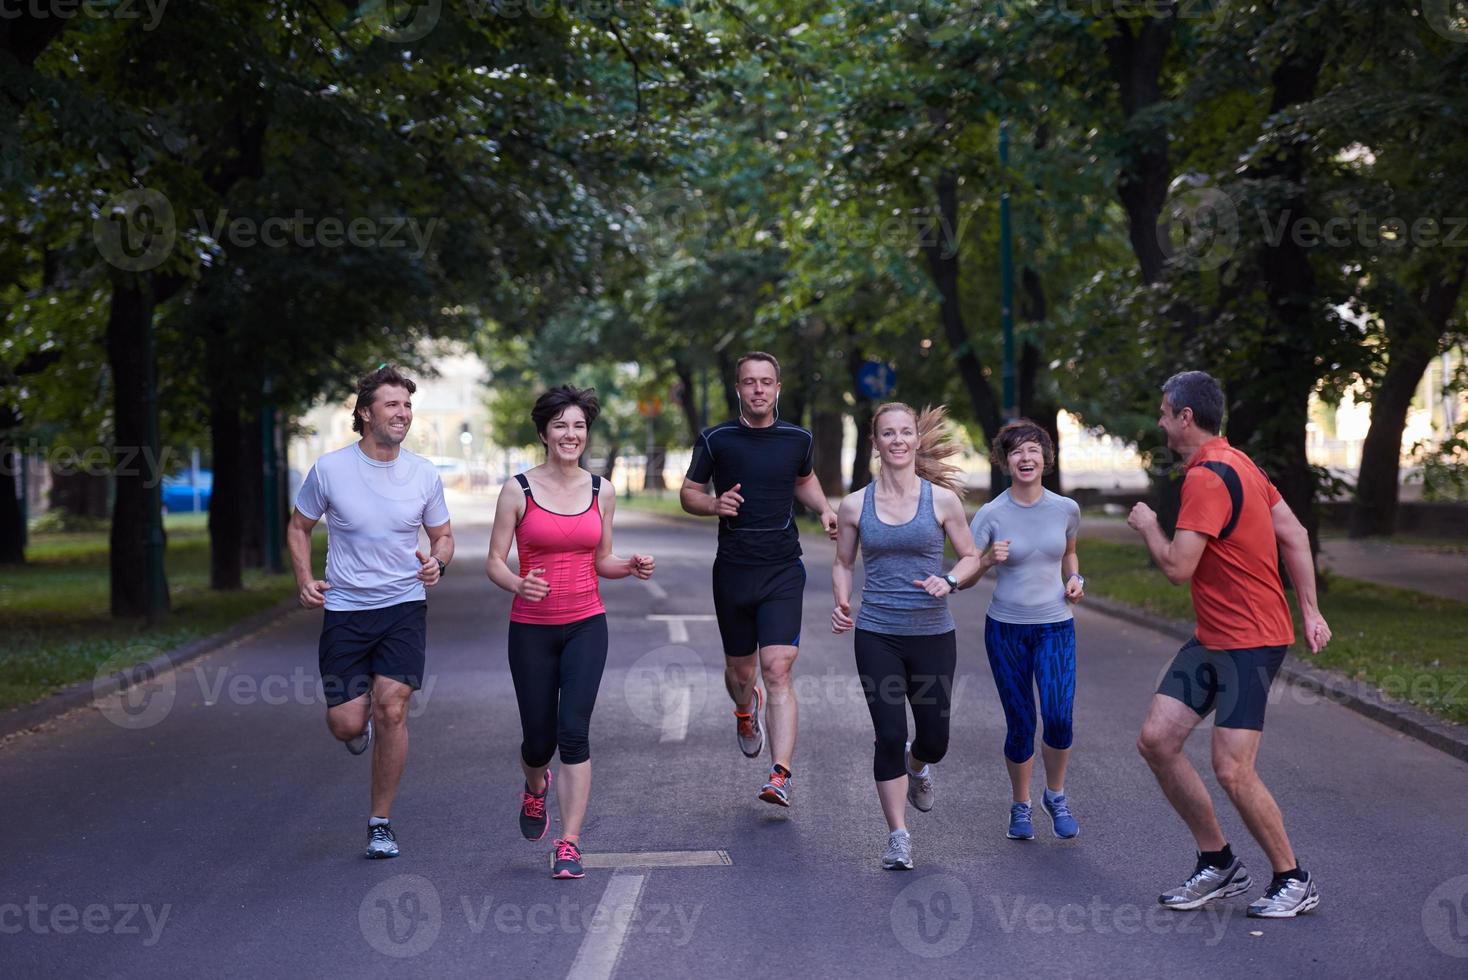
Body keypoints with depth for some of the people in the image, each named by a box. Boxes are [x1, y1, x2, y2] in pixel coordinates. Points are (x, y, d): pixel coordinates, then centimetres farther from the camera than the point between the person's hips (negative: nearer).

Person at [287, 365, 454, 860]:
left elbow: (443, 537, 13)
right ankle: (361, 723, 37)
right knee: (346, 724, -4)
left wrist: (437, 563, -10)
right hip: (345, 610, 0)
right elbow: (299, 527, 9)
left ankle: (381, 823, 3)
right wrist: (304, 579, -7)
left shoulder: (424, 474, -1)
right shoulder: (330, 469, -5)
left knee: (391, 709, -13)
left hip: (404, 606, 0)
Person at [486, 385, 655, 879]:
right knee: (539, 737, 6)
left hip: (586, 626, 1)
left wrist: (631, 566, -7)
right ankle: (535, 788, 43)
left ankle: (569, 844, -7)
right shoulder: (518, 491, -4)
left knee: (574, 731, -13)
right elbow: (494, 563, -4)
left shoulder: (601, 491, 5)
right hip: (531, 629, -1)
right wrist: (518, 584, -25)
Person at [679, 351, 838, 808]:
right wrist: (714, 504, -14)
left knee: (778, 670, -14)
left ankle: (780, 776, -18)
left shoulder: (798, 439, 4)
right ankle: (745, 710, 52)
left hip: (783, 570, -1)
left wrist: (824, 510, 5)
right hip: (733, 569, 1)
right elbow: (688, 493, 8)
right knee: (739, 669, 14)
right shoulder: (715, 440, -1)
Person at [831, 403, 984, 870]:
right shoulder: (854, 505, 1)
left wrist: (948, 581, -14)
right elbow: (843, 563, 13)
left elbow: (971, 557, 6)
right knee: (890, 736, -5)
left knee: (935, 739, 6)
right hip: (877, 636, 0)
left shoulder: (941, 499, -2)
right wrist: (842, 603, -6)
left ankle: (917, 766, 44)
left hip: (933, 636, 0)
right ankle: (898, 837, 8)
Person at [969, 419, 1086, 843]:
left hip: (1055, 626, 1)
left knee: (1058, 718, -14)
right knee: (1020, 725, 3)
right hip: (1006, 628, -1)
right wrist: (990, 560, -24)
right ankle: (1021, 807, 25)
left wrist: (1075, 579, 1)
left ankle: (1056, 796, 12)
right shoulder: (991, 514, -7)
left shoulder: (1065, 509, 0)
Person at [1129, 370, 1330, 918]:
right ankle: (1219, 864, 15)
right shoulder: (1236, 465, 12)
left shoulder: (1207, 478, -20)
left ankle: (1294, 883, 8)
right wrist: (1309, 611, 12)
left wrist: (1147, 525, -4)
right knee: (1156, 740, 4)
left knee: (1232, 770, -10)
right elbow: (1294, 535, 14)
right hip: (1213, 640, 10)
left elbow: (1177, 567, -23)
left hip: (1249, 643, -10)